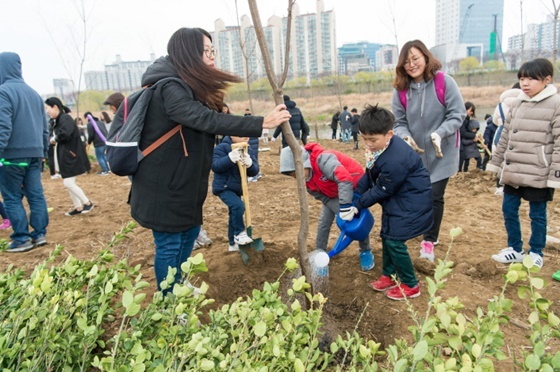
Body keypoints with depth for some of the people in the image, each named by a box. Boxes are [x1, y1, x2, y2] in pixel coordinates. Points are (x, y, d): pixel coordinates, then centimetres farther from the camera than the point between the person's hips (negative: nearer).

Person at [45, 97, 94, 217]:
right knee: (68, 183, 12)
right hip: (65, 155, 10)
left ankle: (87, 203, 4)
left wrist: (55, 139, -12)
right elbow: (59, 136, 12)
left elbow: (65, 134, -30)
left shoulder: (65, 118, -15)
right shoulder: (58, 120, 13)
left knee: (68, 183, -9)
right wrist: (55, 140, -9)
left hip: (71, 155, -10)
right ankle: (78, 207, 19)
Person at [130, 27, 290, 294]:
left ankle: (178, 288, 41)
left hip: (181, 182, 10)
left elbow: (206, 122, 13)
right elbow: (207, 120, -34)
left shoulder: (188, 86, 10)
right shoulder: (169, 88, -23)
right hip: (162, 185, -10)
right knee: (169, 244, 3)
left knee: (189, 232, 21)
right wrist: (261, 123, -35)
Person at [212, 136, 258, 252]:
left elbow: (254, 171, -3)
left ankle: (233, 243, 30)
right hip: (223, 187, -7)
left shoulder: (249, 150, 3)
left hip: (237, 188, 7)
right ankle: (239, 233, -10)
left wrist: (250, 164, -26)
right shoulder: (222, 148, -14)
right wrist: (230, 158, -37)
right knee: (238, 205, -29)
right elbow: (215, 166, -25)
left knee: (234, 214, 16)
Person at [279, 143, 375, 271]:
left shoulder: (322, 159, -41)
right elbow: (324, 198, -13)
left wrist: (345, 207, -46)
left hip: (354, 185, -6)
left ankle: (366, 252, 20)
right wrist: (340, 212, -28)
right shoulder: (307, 180, -15)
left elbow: (345, 179, -48)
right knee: (324, 221, 2)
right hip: (333, 193, 6)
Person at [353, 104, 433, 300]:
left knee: (394, 241, -6)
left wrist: (358, 205, -12)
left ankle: (410, 285, 12)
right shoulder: (377, 147, -8)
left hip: (411, 202, -9)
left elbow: (382, 191, -22)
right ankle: (388, 275, 33)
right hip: (395, 198, 9)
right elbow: (369, 175, 3)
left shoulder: (395, 160, -34)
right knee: (386, 236, 15)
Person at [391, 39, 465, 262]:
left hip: (442, 153, -3)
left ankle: (429, 241, 17)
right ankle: (431, 236, 35)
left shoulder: (445, 82, -14)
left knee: (434, 197, -1)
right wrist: (405, 136, -23)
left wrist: (440, 134, -29)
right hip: (415, 154, 3)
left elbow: (457, 115, -12)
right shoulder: (401, 89, -6)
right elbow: (399, 122, -1)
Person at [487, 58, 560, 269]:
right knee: (508, 210, 12)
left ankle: (536, 253, 26)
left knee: (537, 215, 8)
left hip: (538, 175, -6)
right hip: (513, 172, 6)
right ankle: (515, 249, 29)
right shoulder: (518, 103, 9)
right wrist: (496, 163, 15)